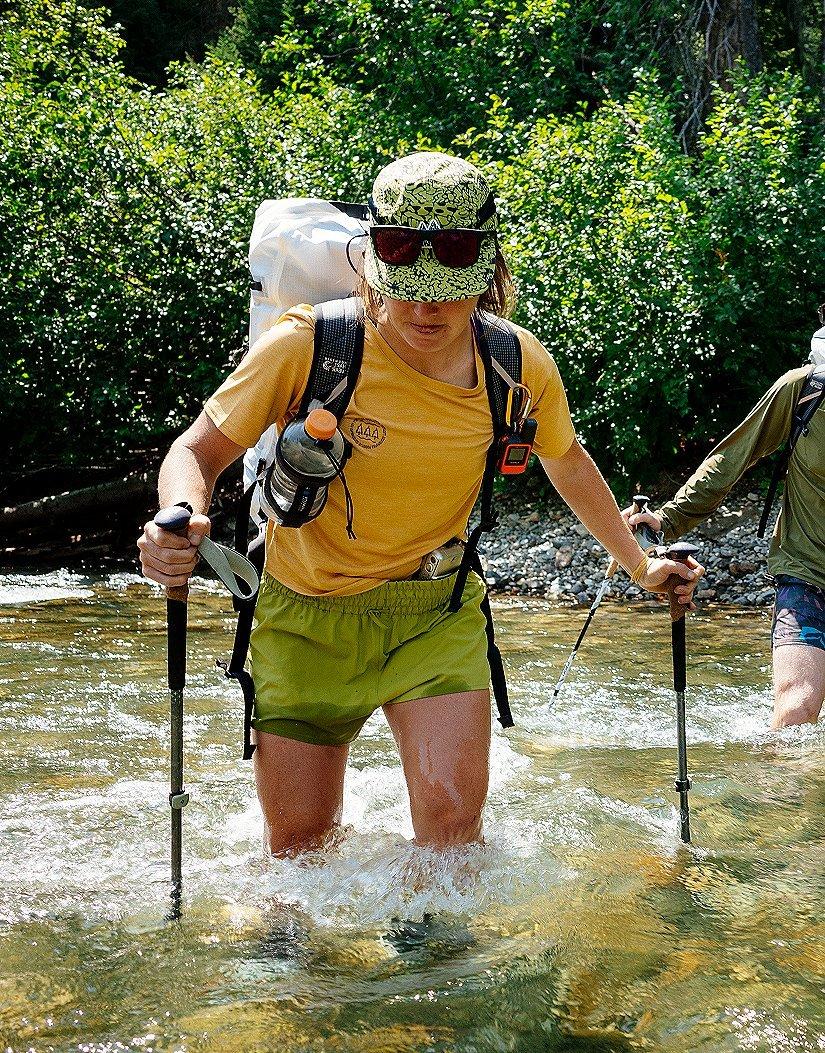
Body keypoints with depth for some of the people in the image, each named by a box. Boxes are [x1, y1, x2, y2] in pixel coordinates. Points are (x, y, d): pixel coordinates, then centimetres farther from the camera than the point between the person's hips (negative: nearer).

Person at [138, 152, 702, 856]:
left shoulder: (522, 368, -11)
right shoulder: (306, 347, -21)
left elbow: (566, 460, 10)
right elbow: (200, 449, -13)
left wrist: (639, 565, 18)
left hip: (438, 616, 1)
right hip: (309, 618, -1)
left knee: (453, 817, -14)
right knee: (298, 847, 7)